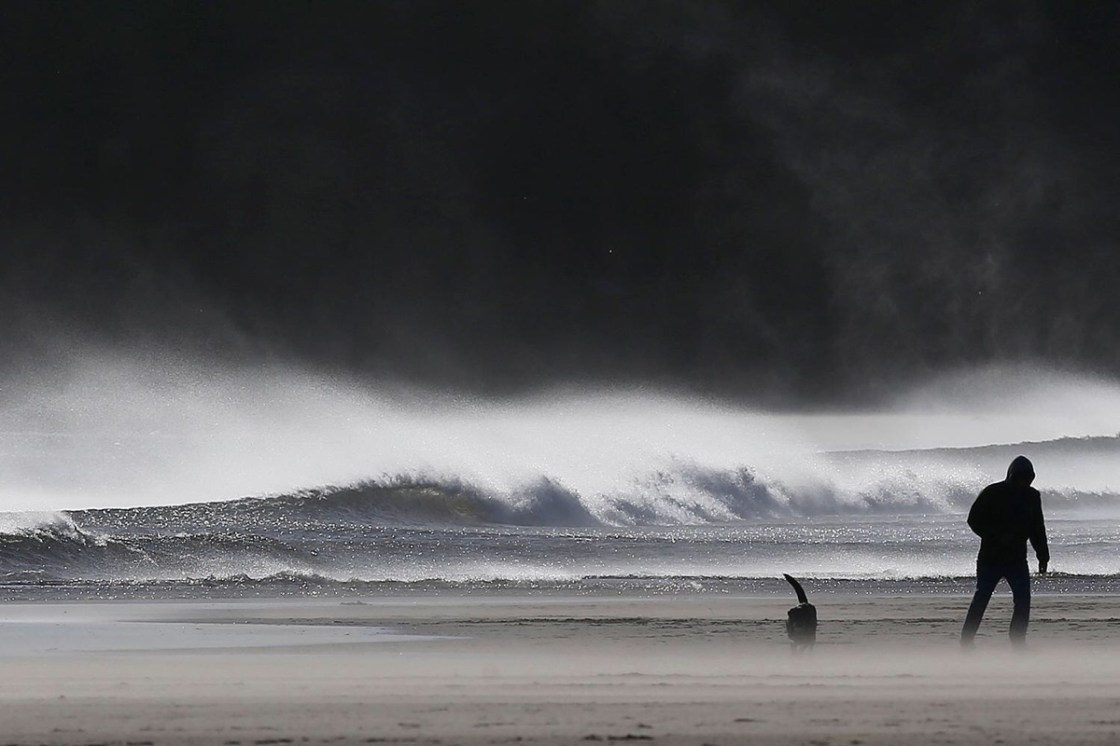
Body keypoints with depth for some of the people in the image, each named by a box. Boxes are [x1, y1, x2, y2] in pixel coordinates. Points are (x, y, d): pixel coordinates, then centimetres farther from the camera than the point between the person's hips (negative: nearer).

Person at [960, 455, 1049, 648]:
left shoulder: (1032, 496, 6)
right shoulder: (991, 493, -9)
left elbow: (1037, 529, 14)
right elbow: (974, 520, -7)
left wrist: (1043, 557, 9)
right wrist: (997, 537, -18)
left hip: (1017, 559, 4)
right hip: (991, 558, -4)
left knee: (1023, 601, -7)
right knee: (981, 598, 1)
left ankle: (1018, 642, -1)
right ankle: (966, 640, 10)